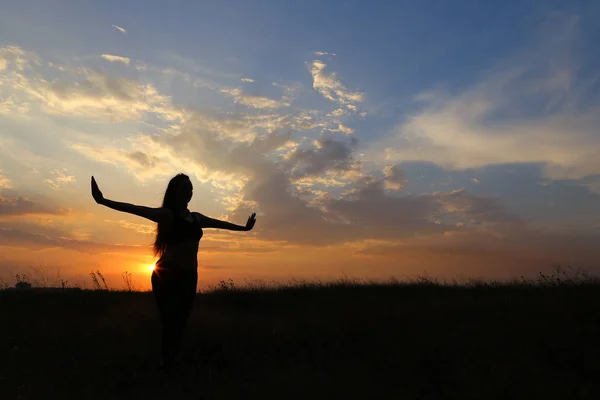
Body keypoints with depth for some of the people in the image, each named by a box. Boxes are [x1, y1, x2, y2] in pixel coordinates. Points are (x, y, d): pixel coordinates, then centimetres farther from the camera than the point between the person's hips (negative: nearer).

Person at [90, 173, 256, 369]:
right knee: (170, 324, -8)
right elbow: (135, 209, -16)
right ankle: (165, 367, 1)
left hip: (189, 276, 6)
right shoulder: (167, 214, -3)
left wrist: (244, 227, 39)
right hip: (167, 275, -6)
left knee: (180, 324, 7)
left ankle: (172, 365, 16)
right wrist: (104, 201, -30)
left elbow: (221, 223, 28)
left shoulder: (197, 218, 16)